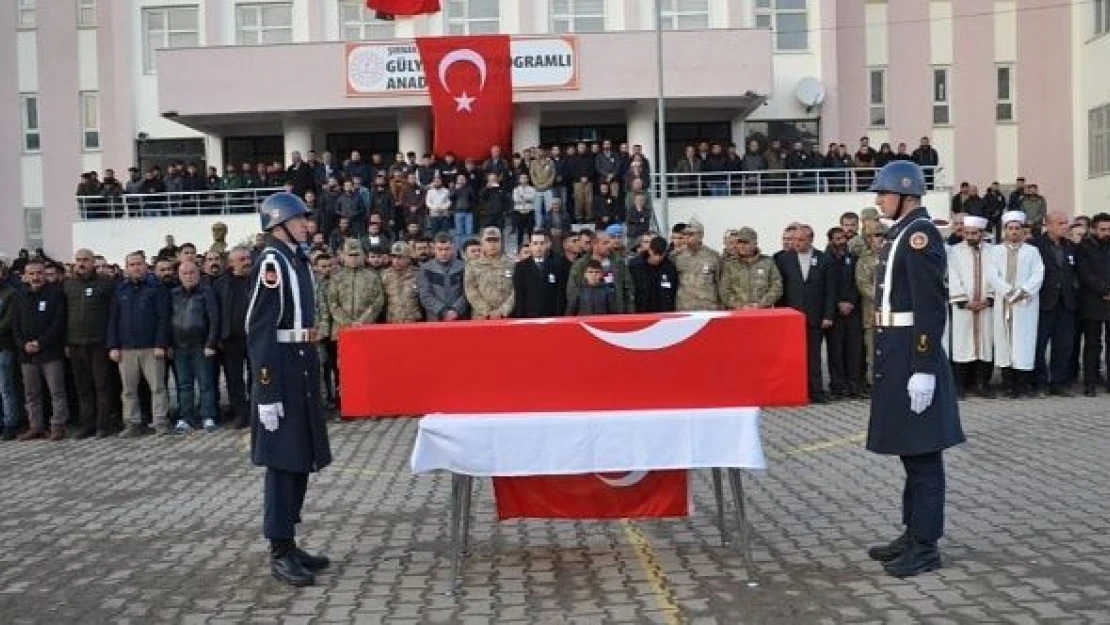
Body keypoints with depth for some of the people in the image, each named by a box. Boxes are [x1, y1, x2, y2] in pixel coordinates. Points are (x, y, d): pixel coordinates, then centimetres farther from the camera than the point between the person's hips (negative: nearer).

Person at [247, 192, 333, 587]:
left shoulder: (298, 261, 13)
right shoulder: (271, 263, -13)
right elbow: (258, 331, -18)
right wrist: (267, 392, -21)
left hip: (302, 368, 9)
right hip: (281, 370, -9)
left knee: (301, 458, 13)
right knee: (282, 461, -3)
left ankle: (289, 542, 23)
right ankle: (279, 552, 6)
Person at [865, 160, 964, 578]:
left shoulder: (920, 233, -14)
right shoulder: (902, 233, 14)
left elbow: (932, 308, -20)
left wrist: (923, 370, -23)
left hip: (914, 357, -10)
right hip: (897, 355, 10)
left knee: (923, 454, -1)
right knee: (910, 451, 15)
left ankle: (926, 547, 8)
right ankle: (913, 534, 26)